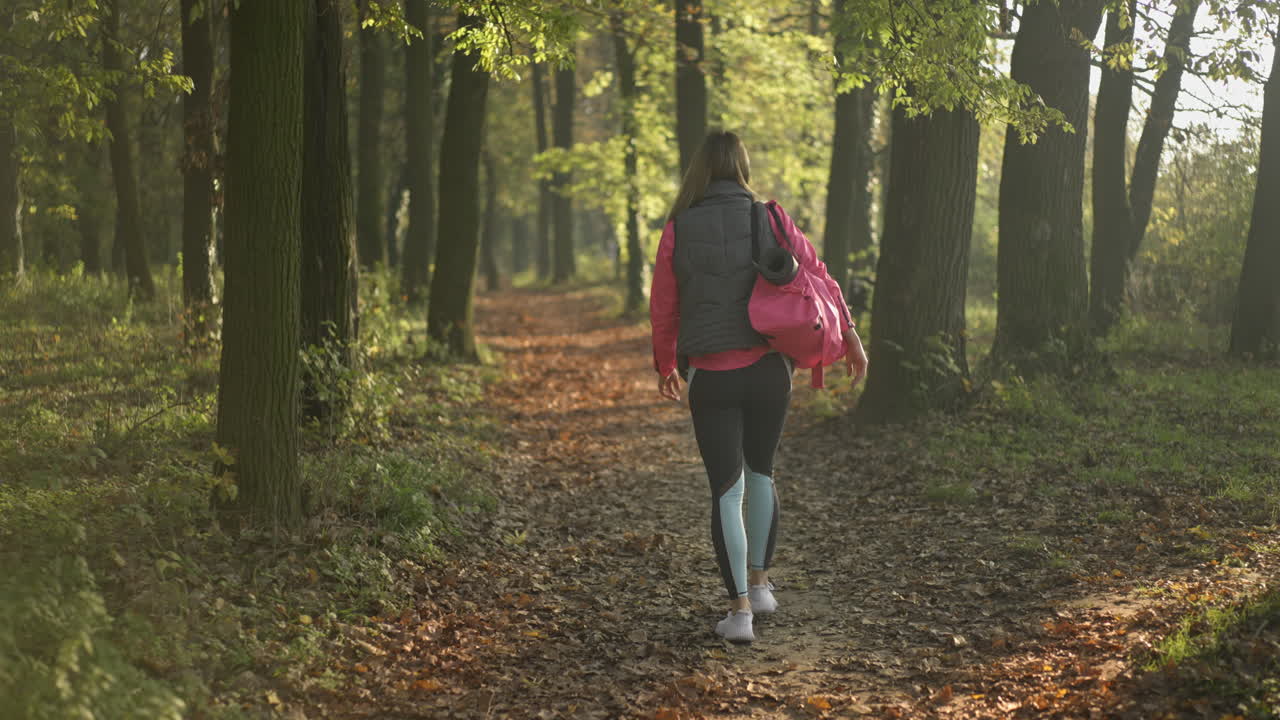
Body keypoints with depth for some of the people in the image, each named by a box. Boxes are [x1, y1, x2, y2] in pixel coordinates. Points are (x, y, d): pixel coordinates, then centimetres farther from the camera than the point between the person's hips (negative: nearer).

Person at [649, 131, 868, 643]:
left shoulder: (679, 229, -3)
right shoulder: (769, 220, -1)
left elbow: (663, 308, 2)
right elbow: (818, 276, 2)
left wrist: (665, 365, 18)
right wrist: (849, 335, 14)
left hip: (711, 377, -1)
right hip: (768, 368, 2)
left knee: (726, 489, 4)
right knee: (761, 473, 22)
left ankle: (740, 609, 2)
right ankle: (759, 583, 30)